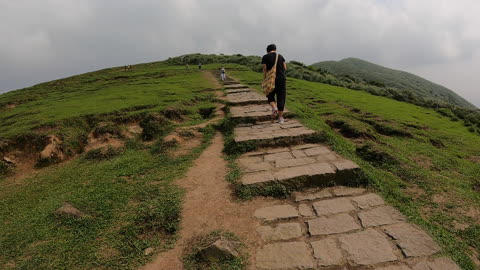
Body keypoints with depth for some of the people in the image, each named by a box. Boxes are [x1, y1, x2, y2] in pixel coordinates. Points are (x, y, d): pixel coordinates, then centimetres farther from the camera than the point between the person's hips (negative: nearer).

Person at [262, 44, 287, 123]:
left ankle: (274, 108, -11)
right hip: (282, 79, 2)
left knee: (270, 96, 17)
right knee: (281, 98, 7)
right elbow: (285, 68, 6)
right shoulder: (280, 56, 10)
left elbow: (265, 69, -4)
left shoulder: (265, 57, 2)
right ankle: (280, 117, 8)